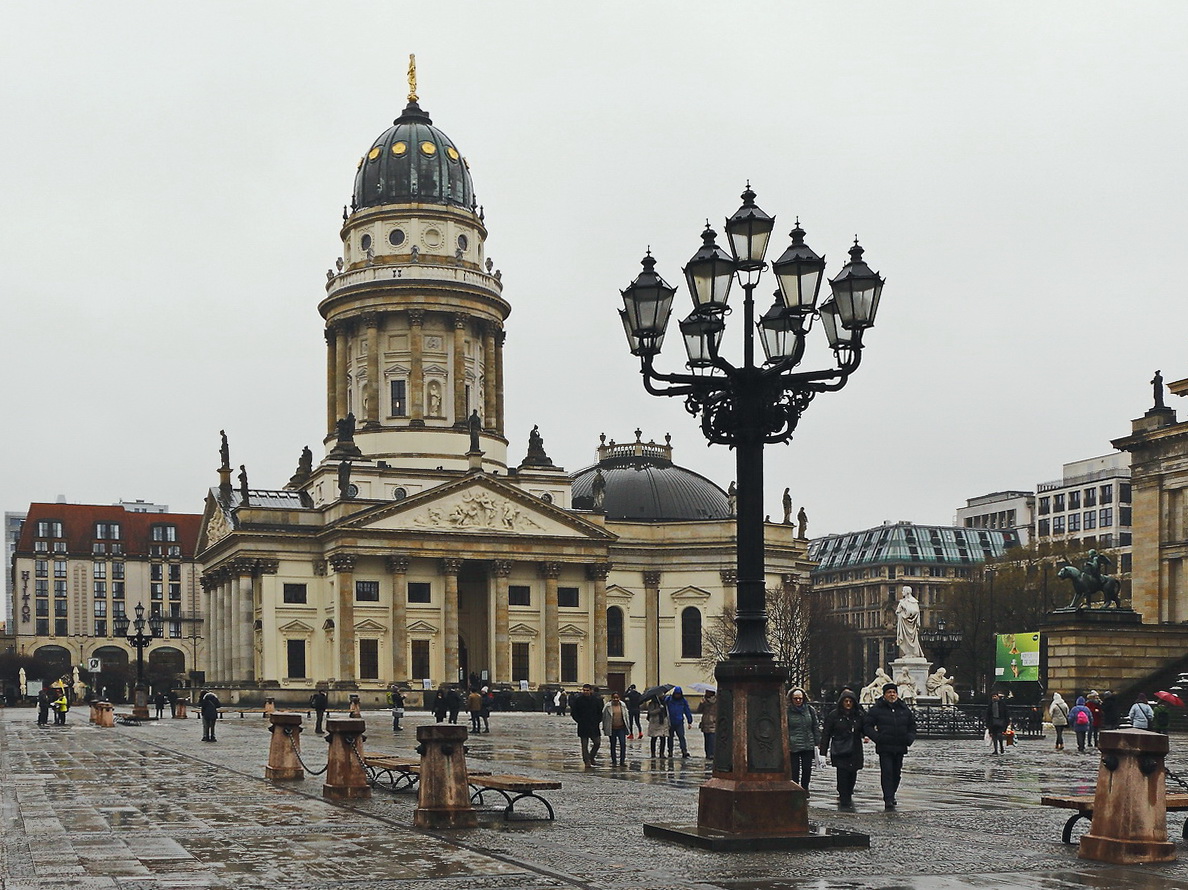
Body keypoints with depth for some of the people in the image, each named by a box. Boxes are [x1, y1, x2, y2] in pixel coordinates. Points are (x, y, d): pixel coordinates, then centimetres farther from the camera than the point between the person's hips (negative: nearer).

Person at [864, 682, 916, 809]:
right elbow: (867, 726, -1)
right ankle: (888, 800, -11)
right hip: (884, 748, -4)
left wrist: (909, 738, 3)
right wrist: (877, 738, -14)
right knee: (887, 773, -10)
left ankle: (891, 795, 26)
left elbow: (912, 726, 21)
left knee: (896, 773, 10)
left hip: (900, 747, 4)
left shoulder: (904, 709, 11)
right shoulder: (876, 709, -1)